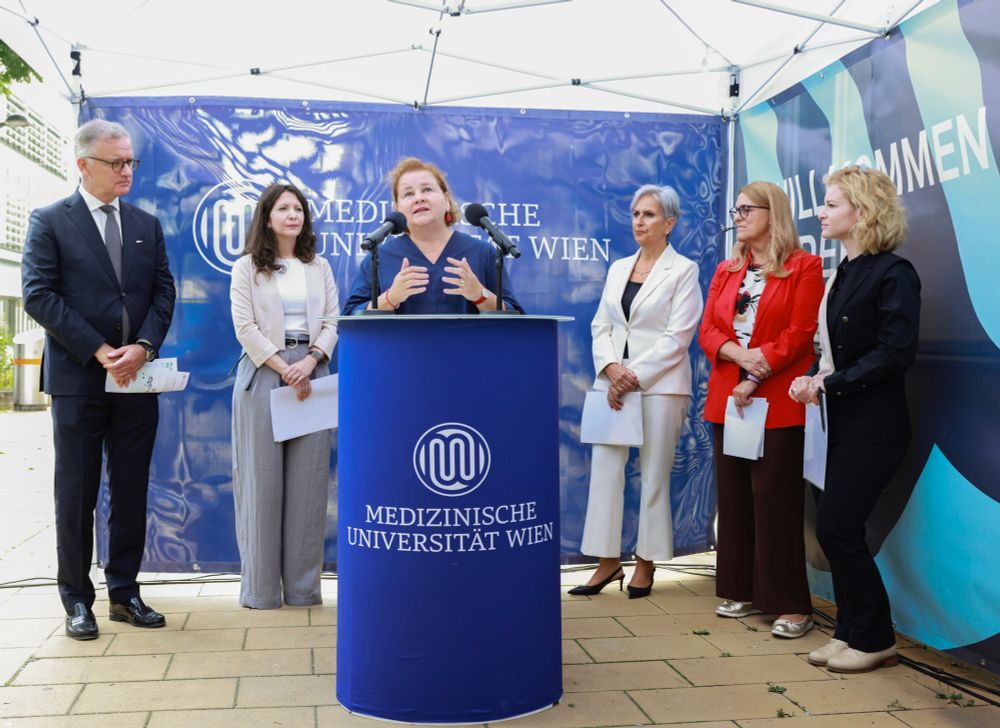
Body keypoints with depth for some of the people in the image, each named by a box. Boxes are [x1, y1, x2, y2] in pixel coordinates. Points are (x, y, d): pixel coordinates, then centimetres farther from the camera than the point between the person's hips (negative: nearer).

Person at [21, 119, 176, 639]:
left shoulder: (147, 225, 13)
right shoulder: (49, 222, 1)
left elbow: (164, 292, 8)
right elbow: (38, 295, -8)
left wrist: (143, 347, -9)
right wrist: (98, 351, -14)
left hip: (137, 378, 4)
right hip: (78, 379, -4)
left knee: (131, 492, 8)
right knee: (76, 494, 4)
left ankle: (124, 592, 19)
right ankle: (77, 599, 16)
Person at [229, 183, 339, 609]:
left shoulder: (319, 267, 15)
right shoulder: (247, 268, 6)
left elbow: (332, 322, 8)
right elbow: (245, 327, -3)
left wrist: (309, 362, -10)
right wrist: (284, 369, -13)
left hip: (311, 375, 3)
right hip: (263, 374, -2)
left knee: (309, 481, 1)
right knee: (262, 481, -1)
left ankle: (303, 587, 8)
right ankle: (260, 588, 7)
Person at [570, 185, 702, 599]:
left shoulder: (683, 270, -1)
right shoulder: (618, 269, 15)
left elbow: (678, 335, -9)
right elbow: (600, 325, 10)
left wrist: (635, 377, -14)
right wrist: (611, 368, -8)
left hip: (660, 385, -5)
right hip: (612, 382, 5)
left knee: (654, 476, 2)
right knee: (604, 469, 2)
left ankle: (646, 563, 14)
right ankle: (608, 561, 11)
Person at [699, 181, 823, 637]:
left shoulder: (803, 267, -1)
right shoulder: (726, 271, 16)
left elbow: (800, 334, -9)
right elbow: (707, 330, 8)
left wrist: (755, 380, -16)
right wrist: (740, 355, -12)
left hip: (777, 401, -6)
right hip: (727, 399, 6)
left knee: (775, 498, -5)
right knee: (733, 496, 8)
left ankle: (790, 604, 3)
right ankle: (742, 592, 18)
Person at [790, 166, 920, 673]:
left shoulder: (893, 274, -12)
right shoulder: (843, 274, 13)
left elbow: (895, 353, -20)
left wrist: (830, 382, -17)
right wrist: (813, 377, -3)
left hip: (874, 425, -8)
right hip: (844, 421, 8)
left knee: (837, 527, -7)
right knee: (839, 530, 10)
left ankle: (875, 640, 9)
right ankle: (851, 631, 22)